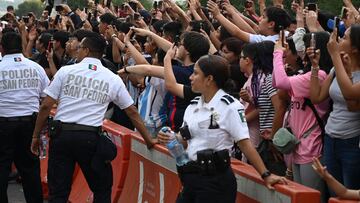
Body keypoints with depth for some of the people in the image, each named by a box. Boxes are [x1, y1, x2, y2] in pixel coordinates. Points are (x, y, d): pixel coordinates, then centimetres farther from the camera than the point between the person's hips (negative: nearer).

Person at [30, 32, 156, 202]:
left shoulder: (66, 71, 1)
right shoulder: (113, 79, 5)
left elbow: (46, 106, -1)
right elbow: (132, 112, 10)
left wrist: (35, 136, 10)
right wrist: (149, 140, 19)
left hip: (62, 135, 0)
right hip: (90, 138, 0)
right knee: (102, 189, 17)